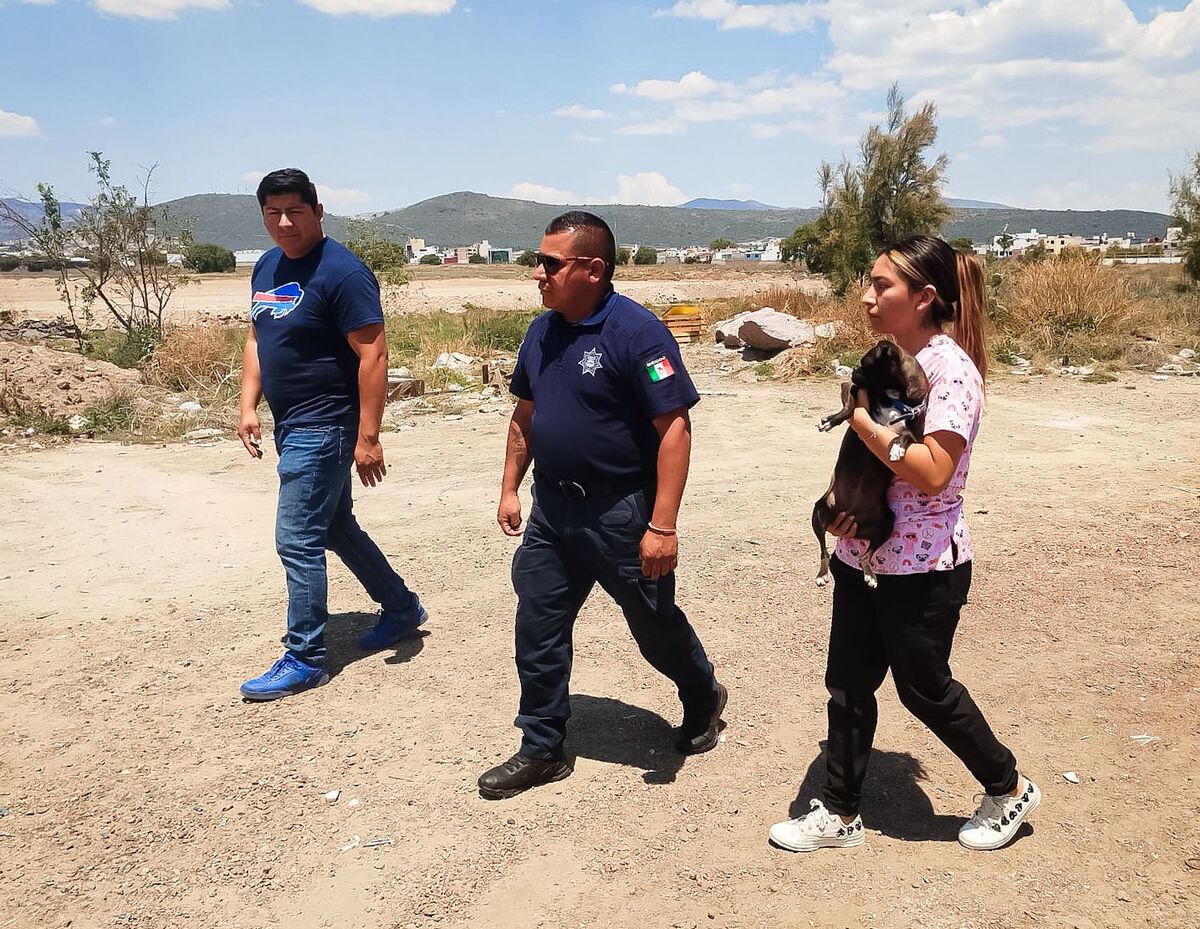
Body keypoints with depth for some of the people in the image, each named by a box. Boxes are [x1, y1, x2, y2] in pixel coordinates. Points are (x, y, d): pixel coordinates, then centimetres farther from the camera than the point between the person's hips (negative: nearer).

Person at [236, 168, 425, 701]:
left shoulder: (341, 272, -17)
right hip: (290, 426, 9)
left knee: (297, 540, -6)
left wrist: (368, 437, -23)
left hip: (324, 428, -9)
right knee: (336, 529, 18)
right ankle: (402, 609, 35)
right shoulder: (266, 268, 10)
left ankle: (304, 660, 8)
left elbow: (373, 353, -21)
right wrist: (249, 405, 6)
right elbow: (257, 339, 18)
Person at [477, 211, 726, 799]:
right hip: (552, 508, 7)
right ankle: (541, 750, 24)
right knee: (537, 628, 8)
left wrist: (662, 525, -24)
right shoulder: (542, 331, 5)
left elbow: (675, 428, -21)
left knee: (656, 625, 12)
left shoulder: (637, 332, -18)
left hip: (622, 513, -6)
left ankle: (704, 701, 41)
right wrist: (510, 488, 15)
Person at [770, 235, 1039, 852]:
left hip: (923, 569, -8)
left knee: (924, 688, 10)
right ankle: (839, 813, 28)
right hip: (862, 556, 8)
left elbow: (932, 473, -26)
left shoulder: (950, 368, -19)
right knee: (848, 684, 12)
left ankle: (1009, 789, 35)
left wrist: (862, 419, -22)